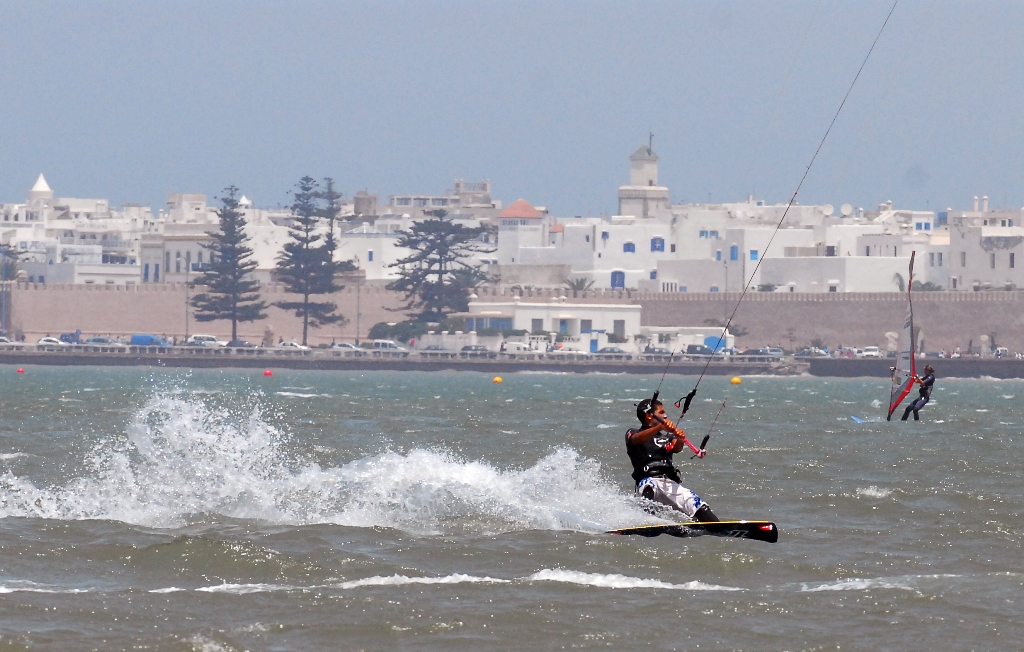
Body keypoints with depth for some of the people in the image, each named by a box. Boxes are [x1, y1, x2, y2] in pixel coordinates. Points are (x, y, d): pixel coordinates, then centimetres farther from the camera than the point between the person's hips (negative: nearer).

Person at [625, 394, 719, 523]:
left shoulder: (667, 436, 28)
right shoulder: (633, 433, 16)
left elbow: (677, 447, 5)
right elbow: (637, 439, -10)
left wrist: (680, 439, -21)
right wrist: (661, 427, -28)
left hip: (671, 483, 5)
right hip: (649, 480, -5)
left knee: (700, 507, -16)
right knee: (649, 486, -40)